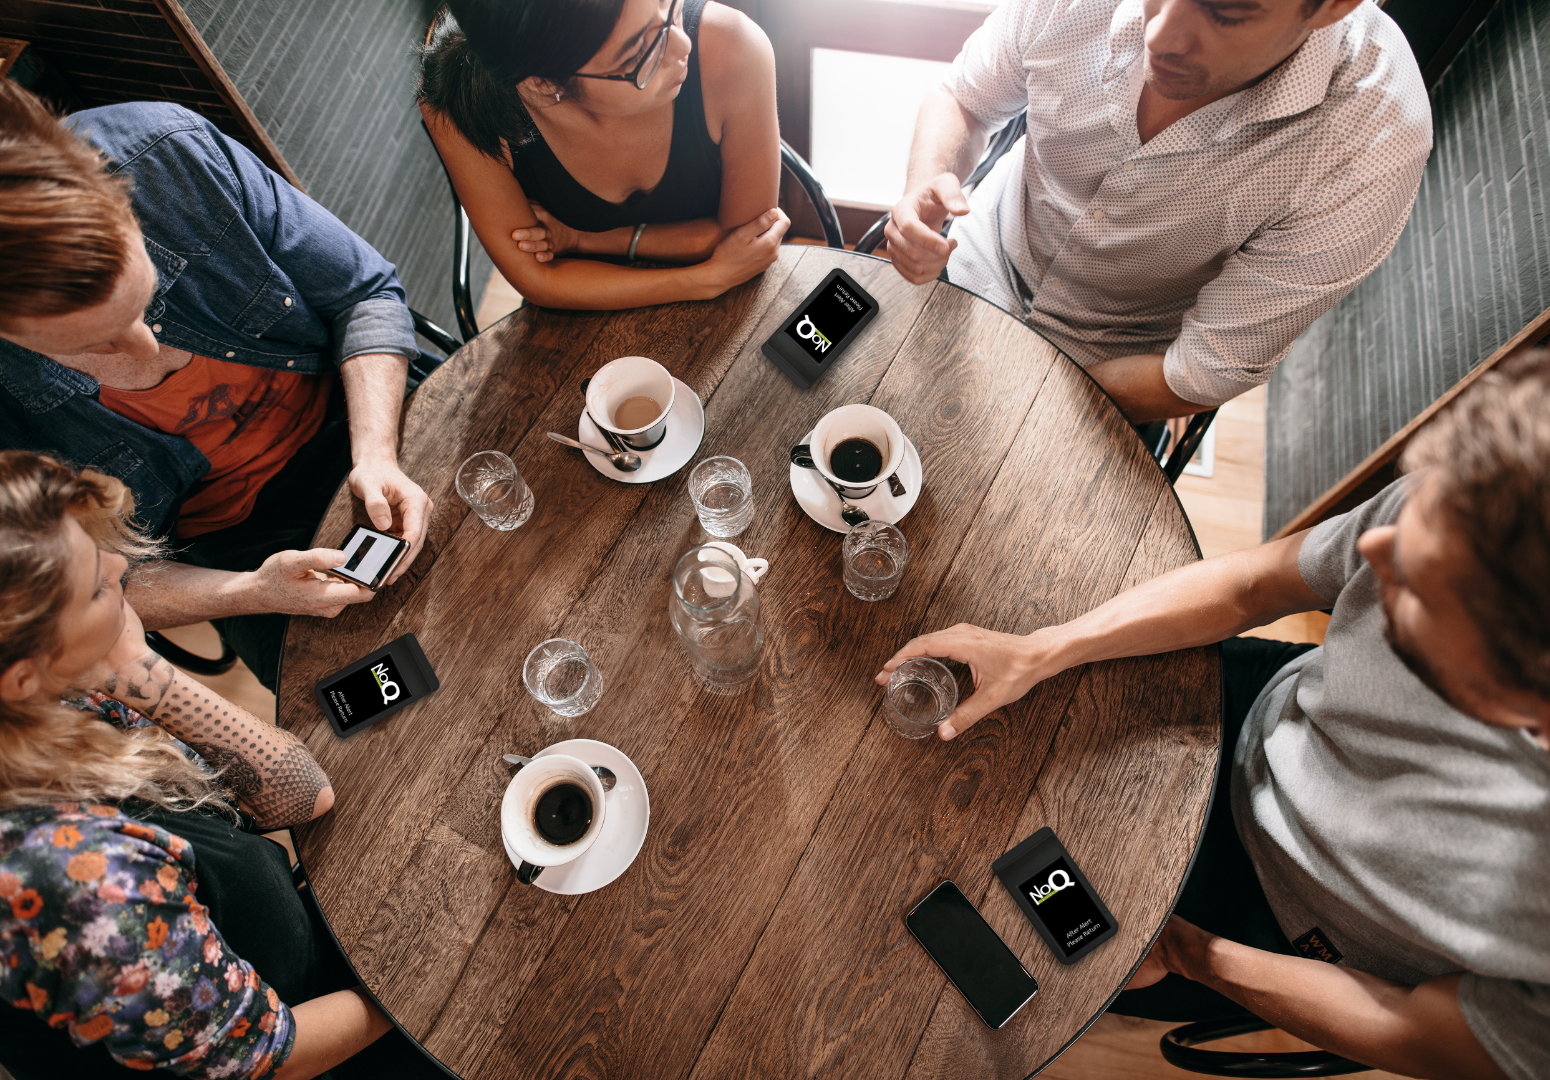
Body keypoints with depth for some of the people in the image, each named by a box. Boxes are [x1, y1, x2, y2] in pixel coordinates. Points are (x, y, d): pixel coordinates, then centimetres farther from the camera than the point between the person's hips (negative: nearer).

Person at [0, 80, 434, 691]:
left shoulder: (172, 152, -25)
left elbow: (365, 292, -13)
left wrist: (377, 454, -25)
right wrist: (253, 593, -27)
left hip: (350, 428, 2)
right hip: (228, 545, -1)